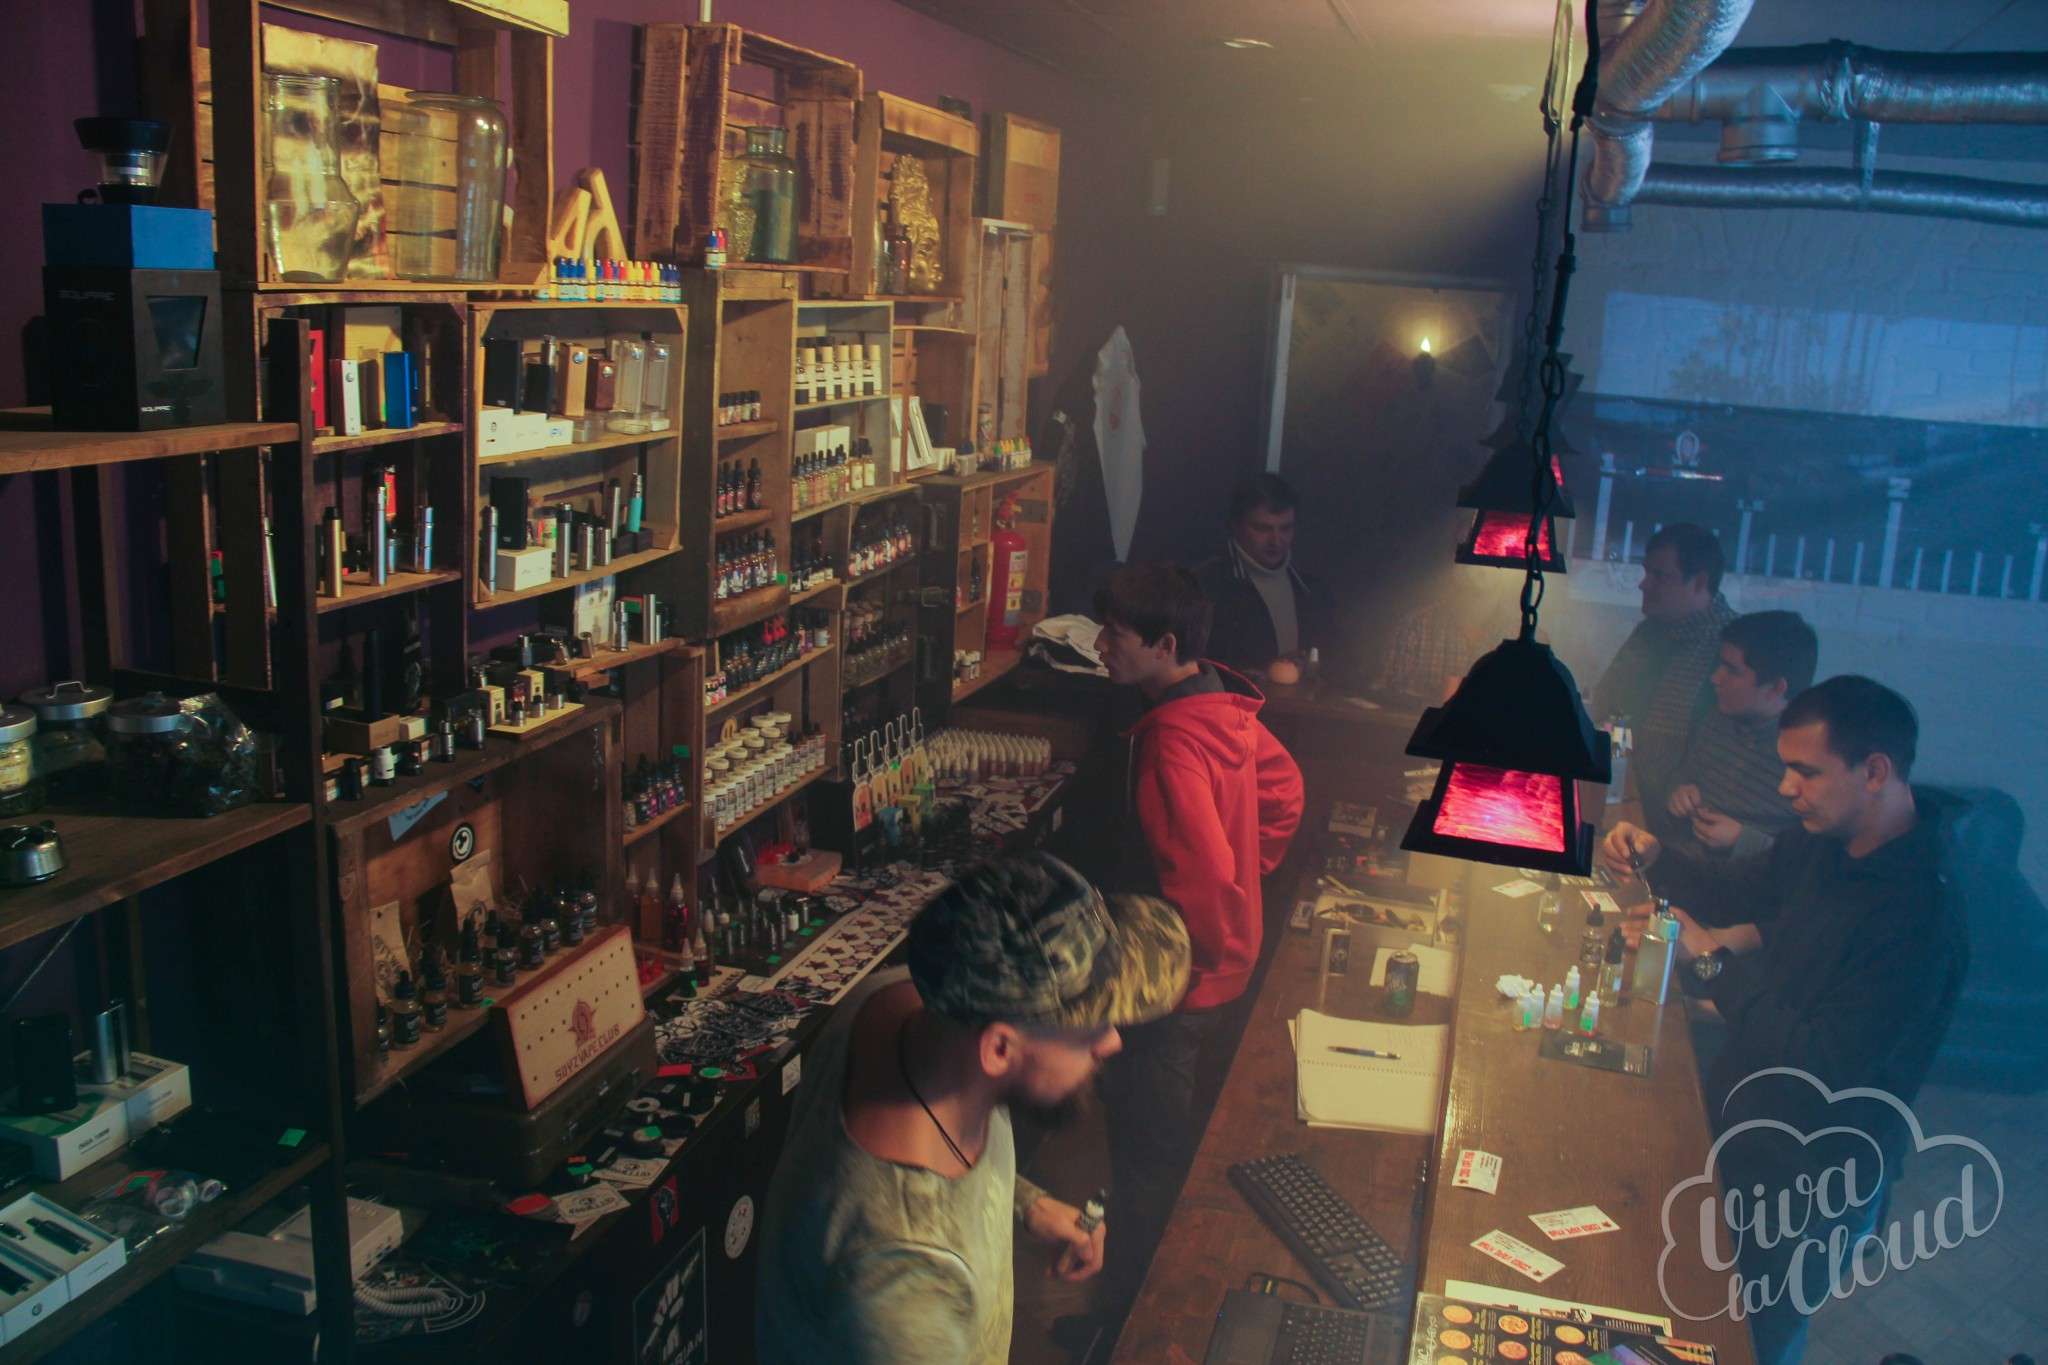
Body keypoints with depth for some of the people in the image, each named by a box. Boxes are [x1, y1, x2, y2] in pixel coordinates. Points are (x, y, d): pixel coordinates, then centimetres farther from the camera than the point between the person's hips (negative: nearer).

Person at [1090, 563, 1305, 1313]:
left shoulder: (1172, 744, -30)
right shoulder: (1225, 705, -1)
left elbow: (1201, 880, -34)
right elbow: (1283, 791, 14)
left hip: (1177, 988, -10)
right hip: (1223, 966, 10)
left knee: (1147, 1165, 7)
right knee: (1191, 1144, 26)